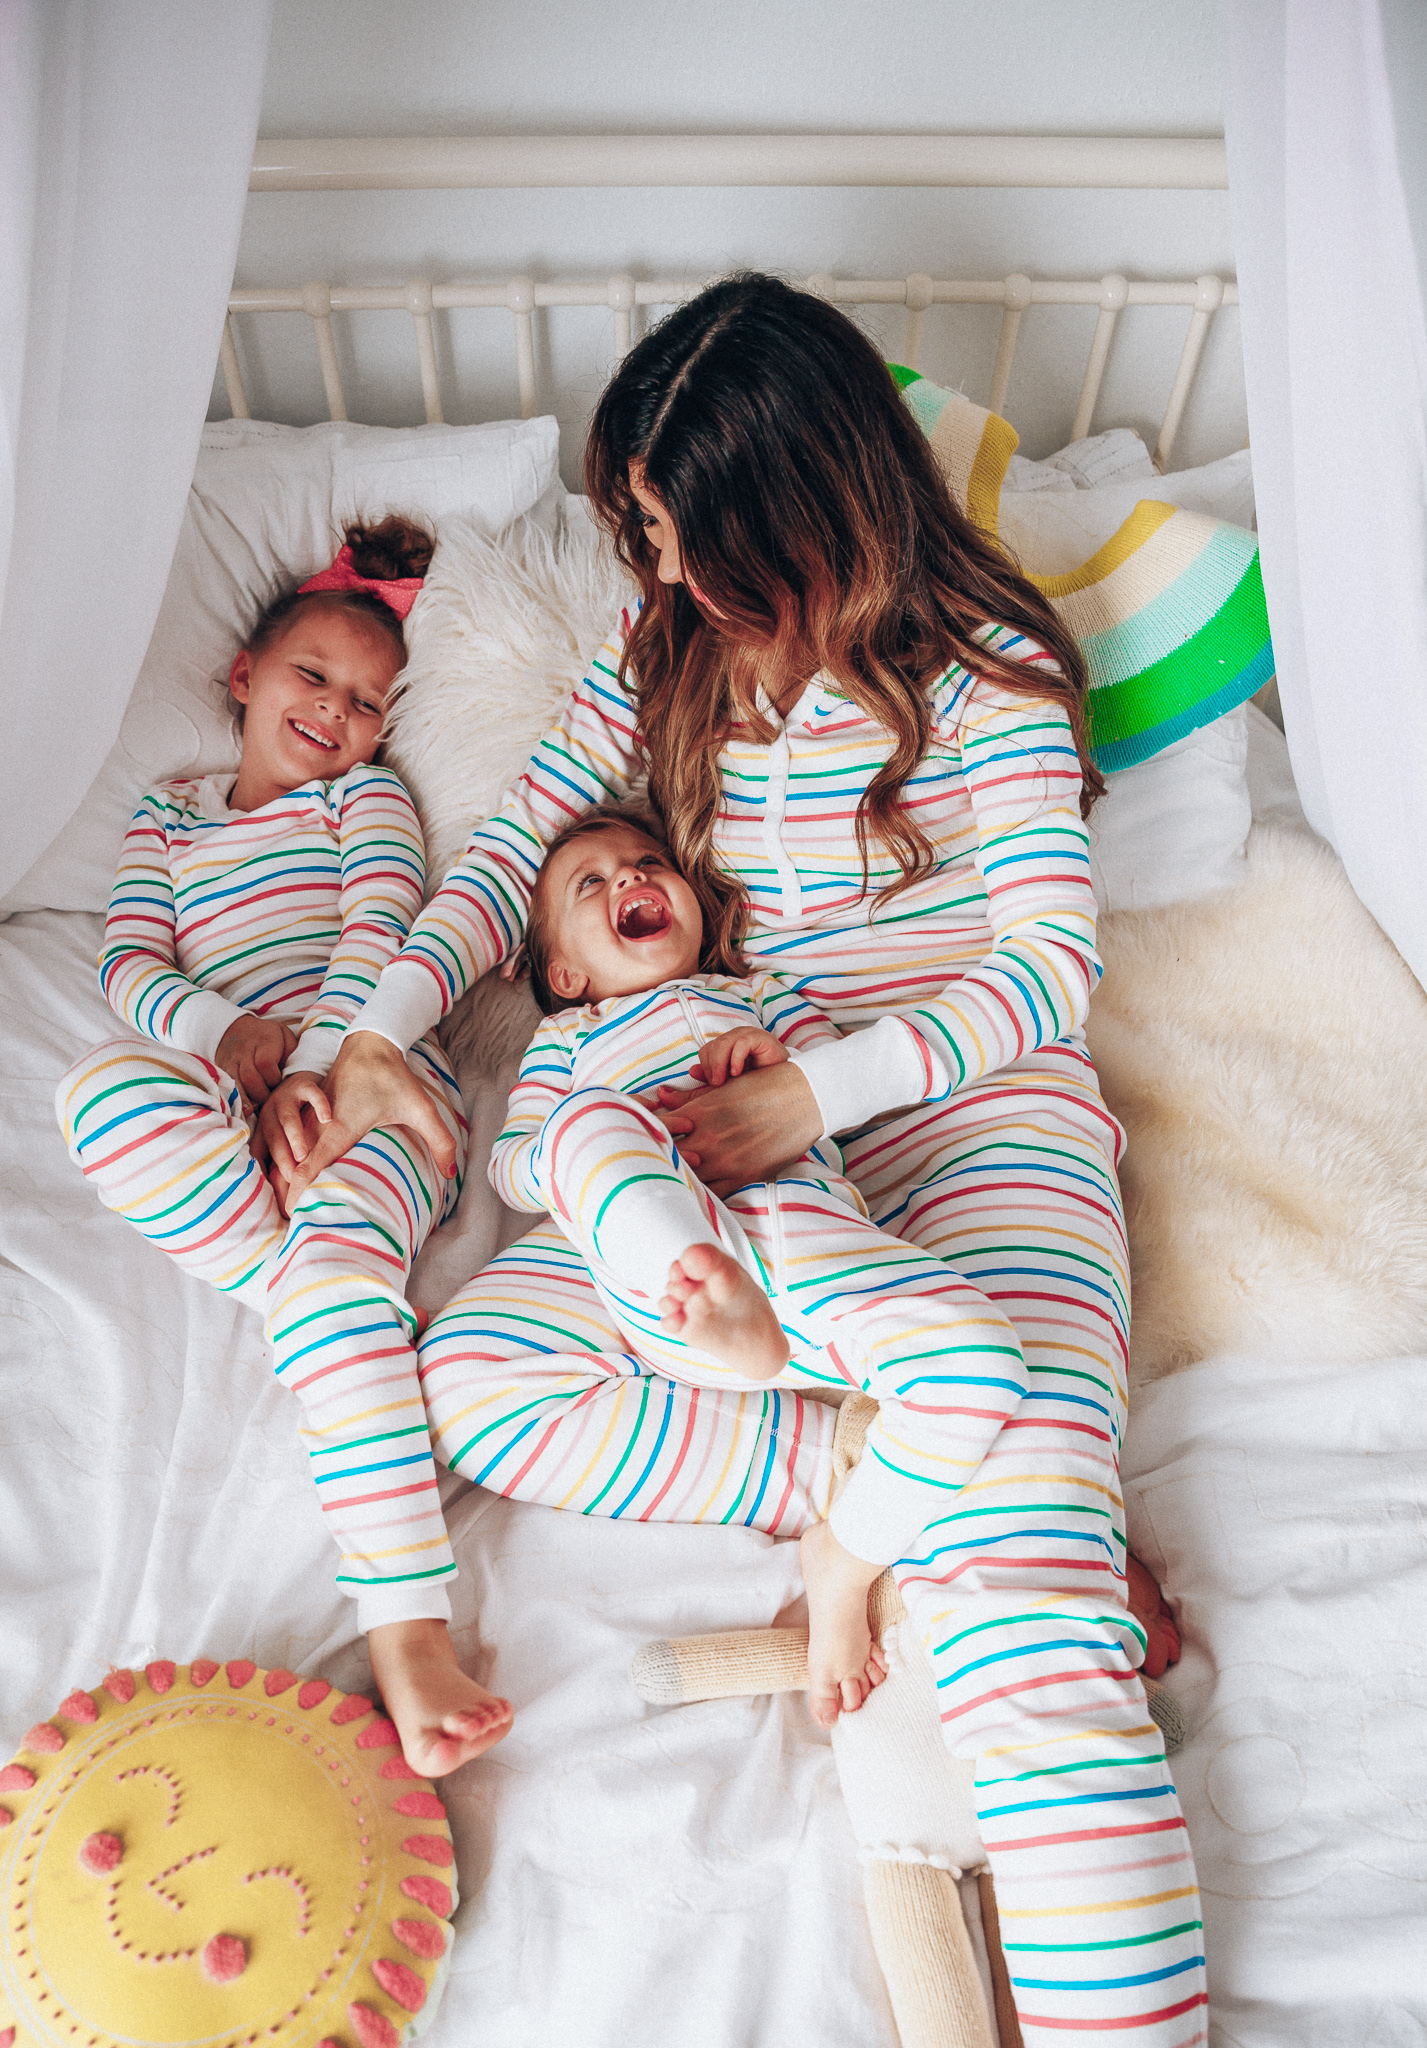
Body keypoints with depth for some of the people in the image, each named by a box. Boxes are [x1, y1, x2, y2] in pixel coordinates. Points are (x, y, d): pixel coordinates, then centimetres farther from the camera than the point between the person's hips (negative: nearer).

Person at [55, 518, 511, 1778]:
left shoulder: (366, 796, 22)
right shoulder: (165, 819, 29)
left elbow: (377, 937, 3)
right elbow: (130, 966, 13)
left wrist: (316, 1069, -14)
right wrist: (228, 1029, -10)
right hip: (231, 1095, 3)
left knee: (338, 1259, -32)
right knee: (105, 1093, -31)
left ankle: (408, 1626, -38)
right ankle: (349, 1321, -27)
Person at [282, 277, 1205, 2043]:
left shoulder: (984, 667, -2)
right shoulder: (666, 650, 12)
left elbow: (1051, 966, -7)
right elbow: (514, 850, 11)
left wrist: (819, 1087, -21)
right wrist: (378, 1035, -6)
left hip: (972, 1101, -4)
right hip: (747, 1122, 5)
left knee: (1018, 1610, -26)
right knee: (469, 1374, -19)